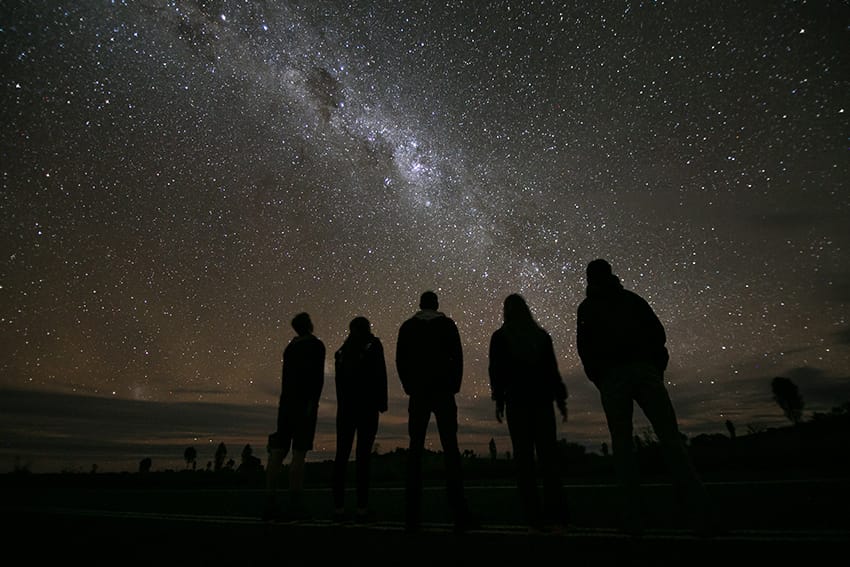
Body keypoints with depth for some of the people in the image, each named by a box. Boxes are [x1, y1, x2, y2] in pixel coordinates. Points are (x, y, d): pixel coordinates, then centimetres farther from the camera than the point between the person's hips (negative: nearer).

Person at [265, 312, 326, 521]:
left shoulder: (290, 347, 19)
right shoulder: (316, 345, -2)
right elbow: (317, 374, -15)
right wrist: (313, 401, -19)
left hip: (286, 402, 6)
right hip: (305, 402, -6)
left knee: (277, 452, 3)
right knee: (299, 453, -7)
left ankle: (271, 504, 3)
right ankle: (296, 505, -8)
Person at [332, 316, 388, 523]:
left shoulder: (342, 349, 13)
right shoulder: (373, 345, 0)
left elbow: (339, 379, 11)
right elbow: (380, 375, -8)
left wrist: (342, 403, 11)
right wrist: (382, 403, -4)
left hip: (345, 407, 4)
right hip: (367, 405, -4)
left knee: (342, 454, 6)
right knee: (363, 454, -5)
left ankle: (338, 506, 7)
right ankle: (362, 508, -5)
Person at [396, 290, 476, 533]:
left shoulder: (407, 326, 8)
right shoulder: (447, 324, 4)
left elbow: (400, 361, 3)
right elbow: (457, 357, -3)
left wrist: (411, 388, 8)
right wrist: (453, 386, 3)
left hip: (418, 395, 2)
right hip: (443, 393, -1)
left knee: (416, 450, 5)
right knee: (450, 449, 1)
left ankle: (412, 517, 5)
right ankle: (459, 515, -2)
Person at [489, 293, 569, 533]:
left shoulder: (499, 337, 3)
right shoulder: (542, 335, 9)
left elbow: (496, 371, -1)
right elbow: (552, 369, 7)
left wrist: (499, 401, 3)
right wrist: (561, 399, 10)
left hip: (517, 401, -2)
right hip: (543, 399, 2)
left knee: (524, 458, 1)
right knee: (548, 455, 5)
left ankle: (534, 520, 1)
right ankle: (556, 517, 4)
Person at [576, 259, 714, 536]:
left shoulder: (587, 307, 12)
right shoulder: (633, 298, 19)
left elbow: (585, 346, 5)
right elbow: (658, 332, 11)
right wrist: (657, 367, 16)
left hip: (613, 376, -2)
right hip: (646, 370, 2)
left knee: (622, 442, 1)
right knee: (670, 437, -1)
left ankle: (633, 519, -2)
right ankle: (700, 513, -11)